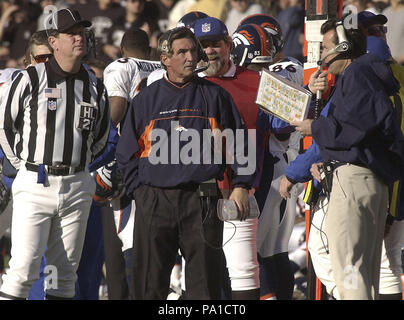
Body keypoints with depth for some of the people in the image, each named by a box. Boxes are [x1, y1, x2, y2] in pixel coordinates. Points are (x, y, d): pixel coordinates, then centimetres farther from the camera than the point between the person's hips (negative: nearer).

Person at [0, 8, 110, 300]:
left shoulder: (95, 86, 9)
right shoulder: (31, 79, -4)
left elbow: (101, 136, 24)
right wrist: (26, 164, 9)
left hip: (77, 188, 4)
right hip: (34, 186, -4)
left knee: (65, 270, 8)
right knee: (24, 268, -12)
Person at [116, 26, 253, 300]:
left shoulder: (214, 96, 10)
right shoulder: (146, 100, 10)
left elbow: (240, 143, 12)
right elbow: (127, 152, 14)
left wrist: (242, 186, 3)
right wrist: (139, 190, 4)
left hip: (202, 201, -1)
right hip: (155, 201, 1)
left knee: (205, 281, -1)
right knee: (150, 282, 2)